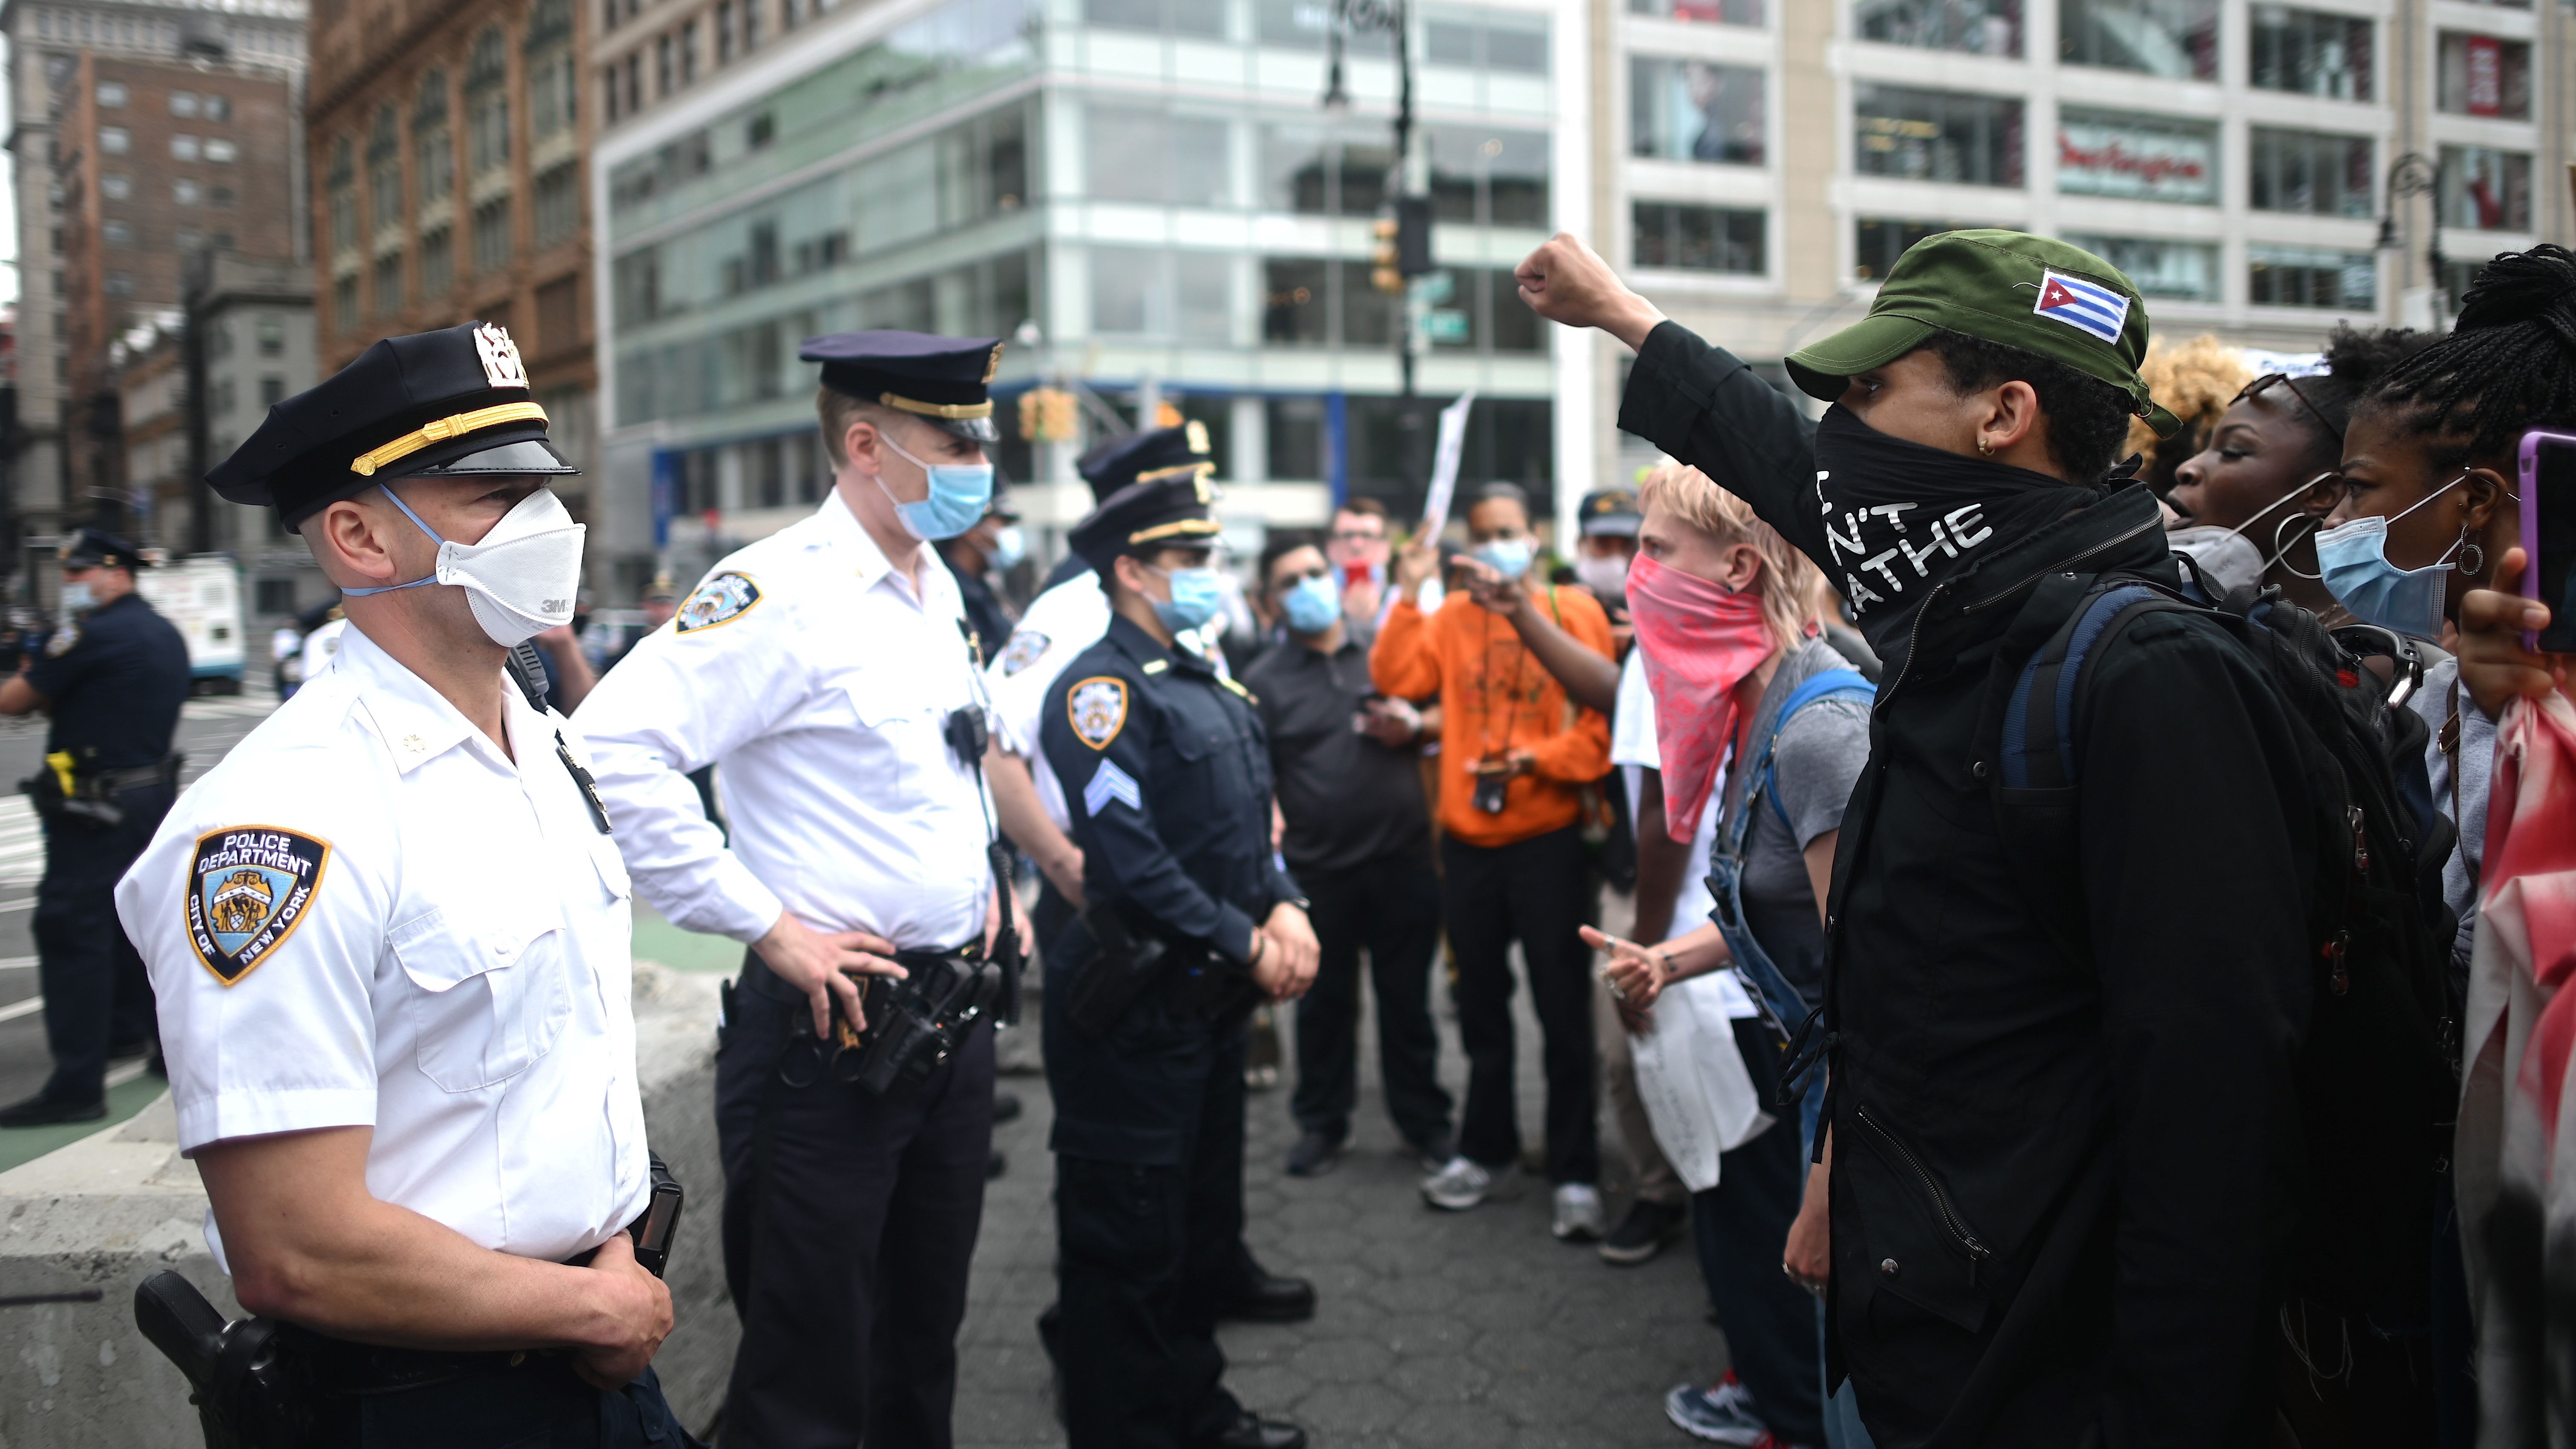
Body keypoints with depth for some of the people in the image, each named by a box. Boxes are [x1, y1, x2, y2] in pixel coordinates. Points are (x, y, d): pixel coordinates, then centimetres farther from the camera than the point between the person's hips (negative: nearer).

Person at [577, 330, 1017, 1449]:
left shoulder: (935, 589, 10)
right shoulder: (780, 592, -17)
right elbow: (616, 747, -27)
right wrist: (767, 925, -22)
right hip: (832, 1021, -8)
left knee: (925, 1336, 21)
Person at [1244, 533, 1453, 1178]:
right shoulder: (1264, 680, 3)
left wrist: (1414, 726, -6)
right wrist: (1267, 840, -12)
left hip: (1402, 859, 1)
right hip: (1318, 869, -1)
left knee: (1408, 996, 9)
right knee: (1324, 1001, 10)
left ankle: (1423, 1119, 21)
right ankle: (1320, 1122, 24)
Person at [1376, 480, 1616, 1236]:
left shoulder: (1572, 611, -4)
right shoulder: (1452, 616, 8)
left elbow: (1602, 724, -9)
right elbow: (1394, 678, -4)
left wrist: (1536, 759, -21)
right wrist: (1409, 593, -7)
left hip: (1546, 839, -4)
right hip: (1467, 838, 4)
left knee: (1563, 1011, -1)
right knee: (1482, 1007, 16)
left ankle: (1576, 1174, 8)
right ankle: (1488, 1150, 30)